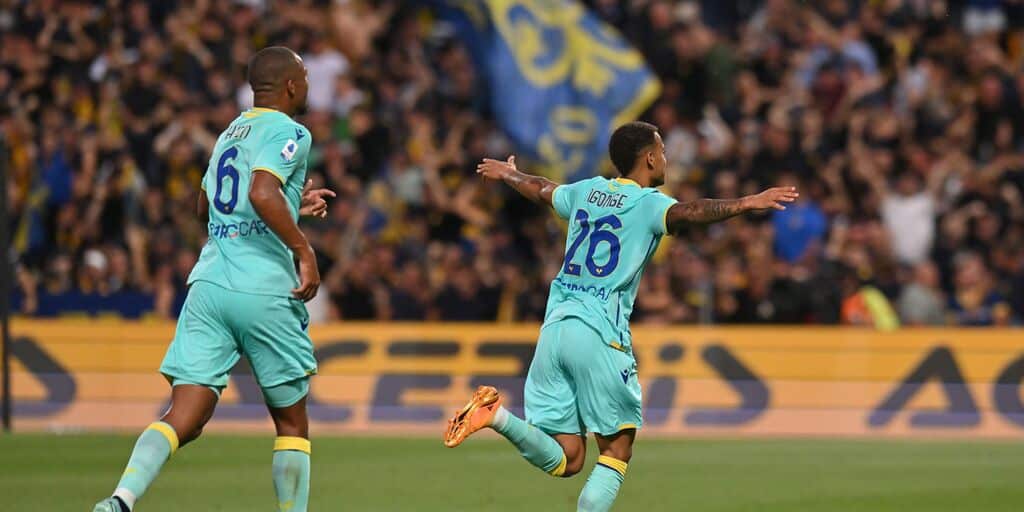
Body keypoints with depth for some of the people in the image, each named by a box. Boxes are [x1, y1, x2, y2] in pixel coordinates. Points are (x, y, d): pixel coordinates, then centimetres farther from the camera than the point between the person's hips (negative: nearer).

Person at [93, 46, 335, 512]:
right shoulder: (289, 132, -2)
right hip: (265, 291, -6)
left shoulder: (231, 133, 22)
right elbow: (262, 193, -20)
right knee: (291, 422, 11)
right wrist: (303, 250, -13)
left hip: (208, 283, 6)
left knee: (183, 418, -5)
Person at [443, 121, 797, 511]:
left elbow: (540, 189, 38)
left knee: (565, 461, 6)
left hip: (554, 327, 6)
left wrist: (506, 173, 59)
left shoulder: (586, 191, 18)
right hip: (600, 333, -6)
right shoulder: (647, 203, -2)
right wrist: (747, 203, -32)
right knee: (617, 452, 3)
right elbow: (687, 213, -24)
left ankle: (497, 415, -16)